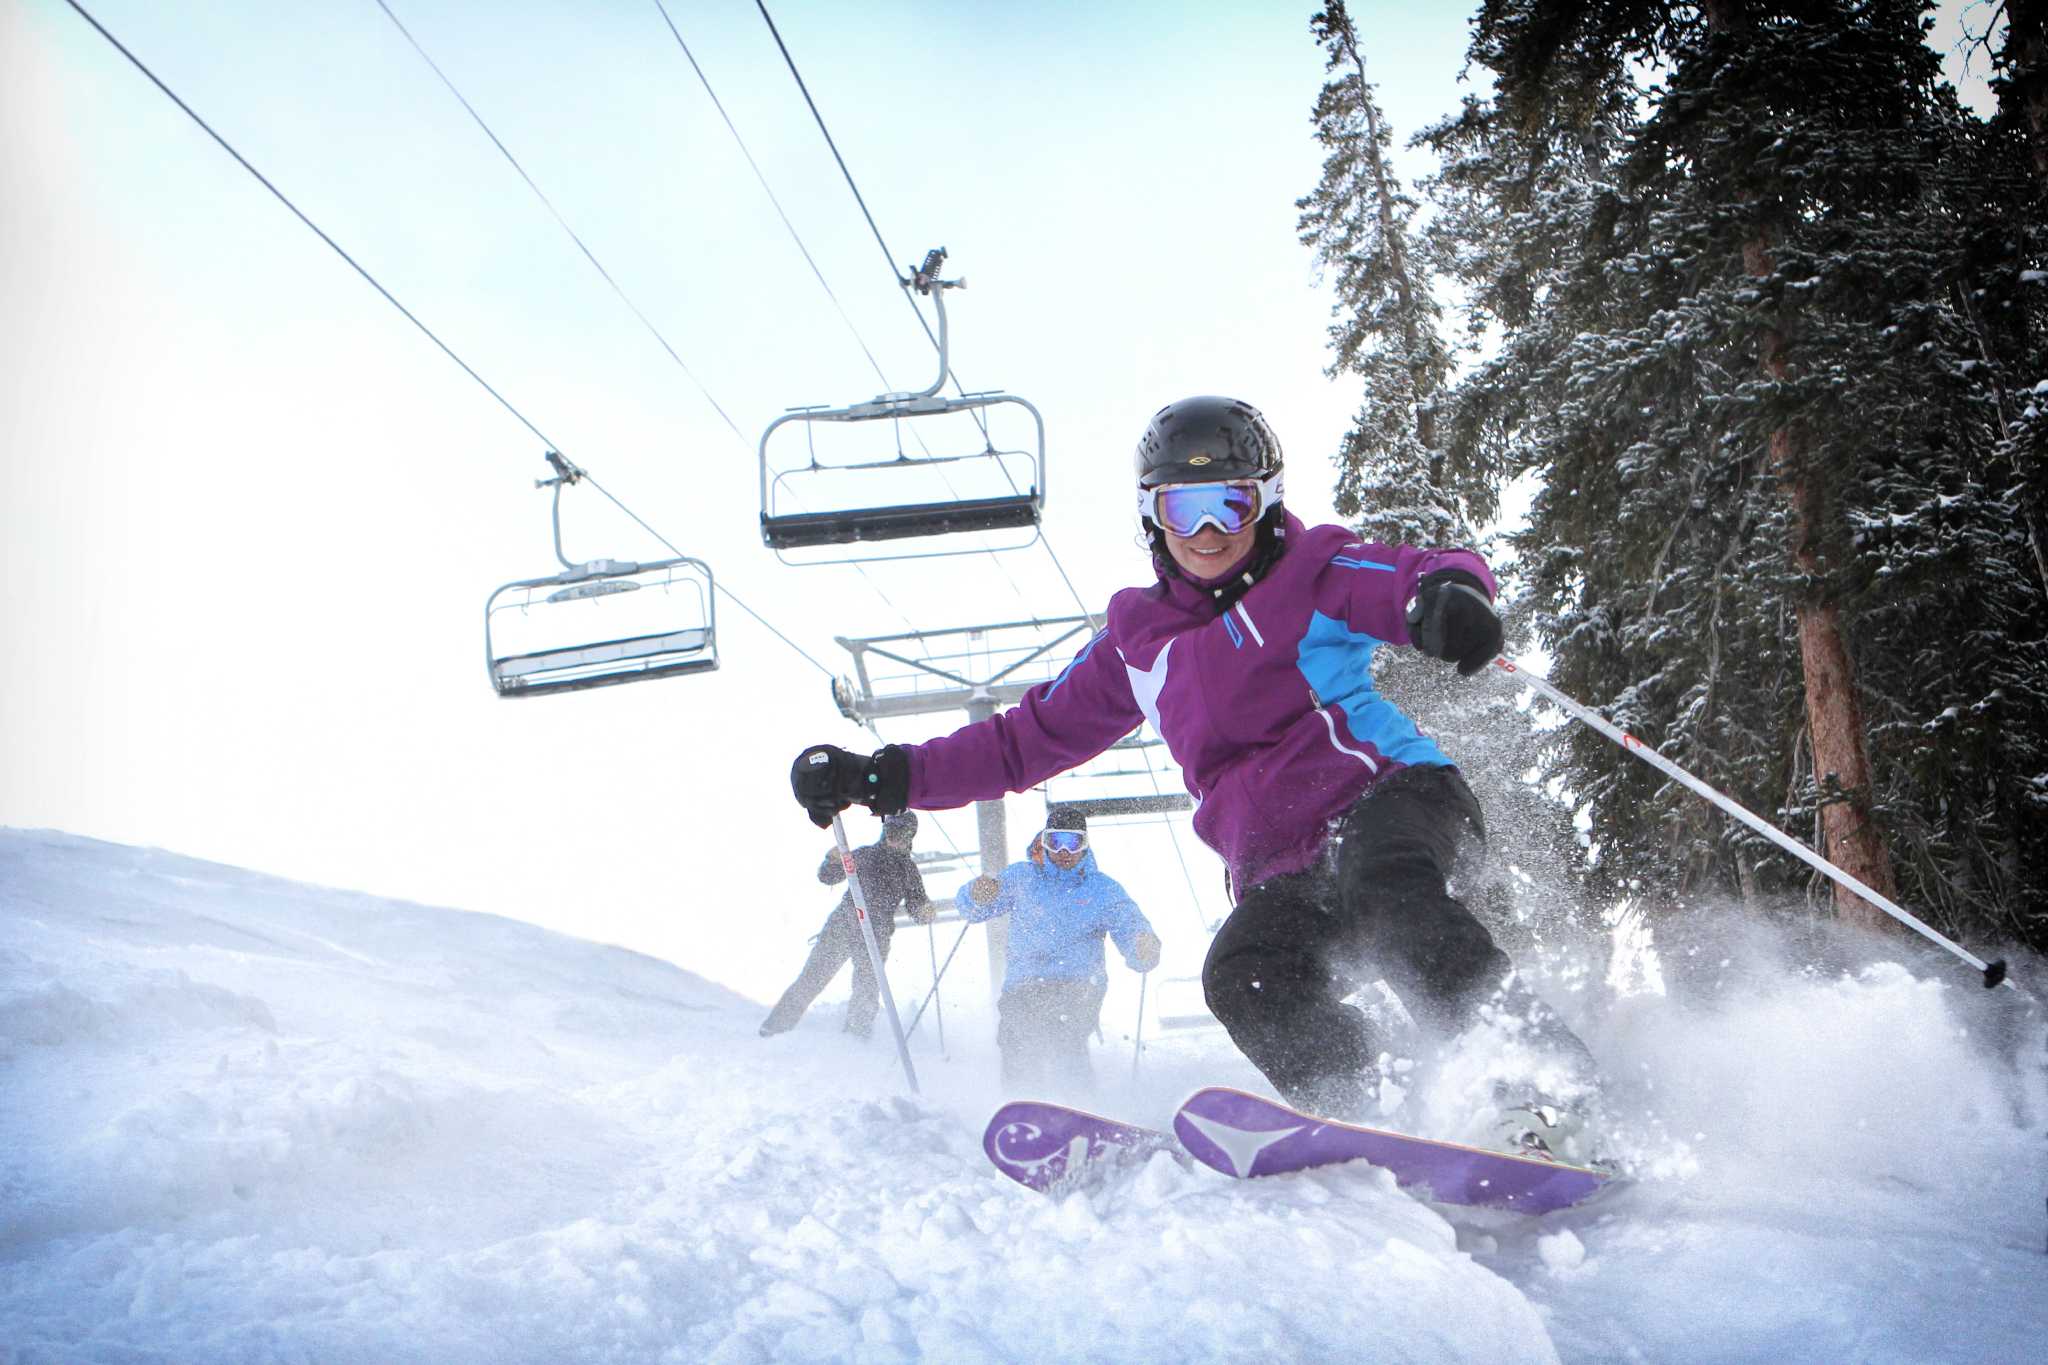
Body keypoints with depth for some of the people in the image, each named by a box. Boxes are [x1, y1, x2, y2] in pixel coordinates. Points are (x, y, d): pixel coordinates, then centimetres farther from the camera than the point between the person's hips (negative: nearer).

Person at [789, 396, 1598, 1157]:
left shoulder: (1313, 573, 8)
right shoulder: (1138, 641, 19)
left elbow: (1427, 575, -7)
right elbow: (1030, 736, 24)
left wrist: (1449, 596, -35)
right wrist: (883, 778, 16)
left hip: (1390, 791, -4)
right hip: (1280, 870, 4)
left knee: (1378, 889, -36)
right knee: (1245, 976, -26)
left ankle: (1540, 1063, -37)